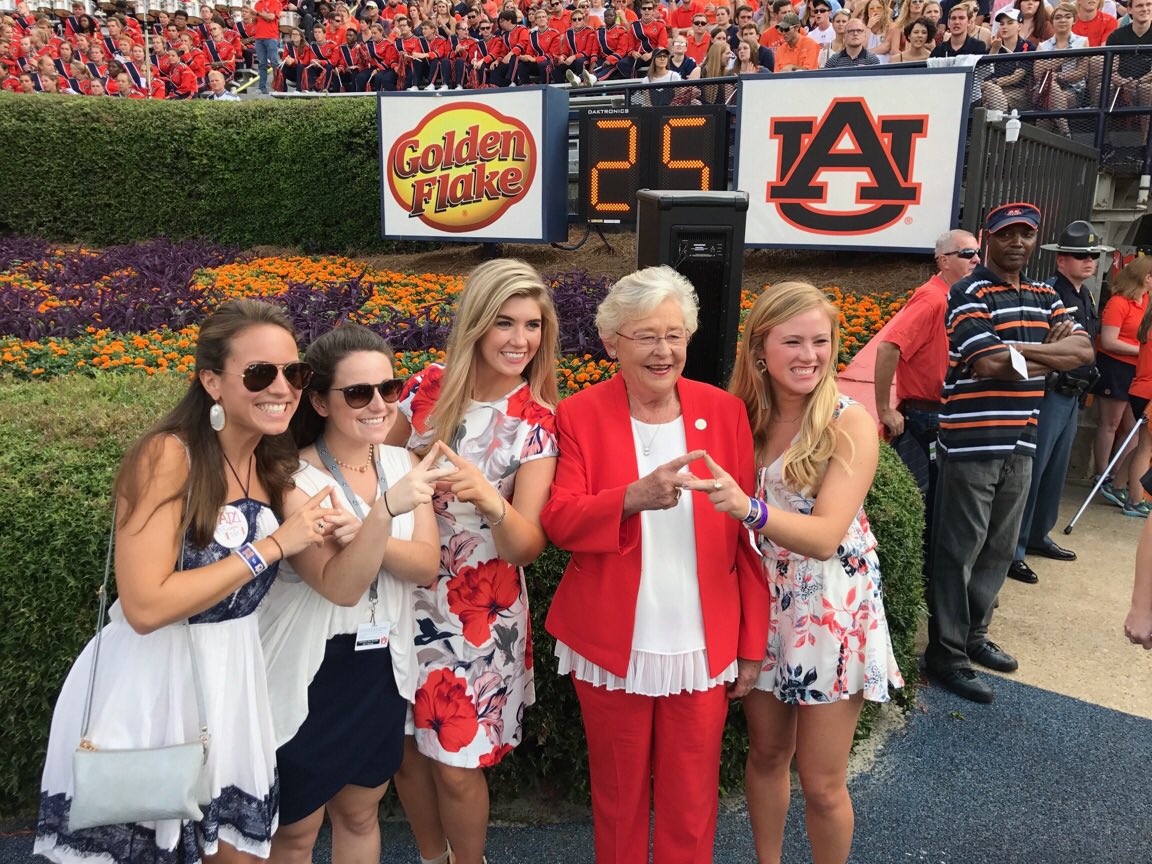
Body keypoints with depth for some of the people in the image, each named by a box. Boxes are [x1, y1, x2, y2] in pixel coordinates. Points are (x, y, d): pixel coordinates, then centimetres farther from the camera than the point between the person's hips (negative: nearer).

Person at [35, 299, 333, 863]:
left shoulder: (274, 466, 1)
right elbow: (145, 606, -26)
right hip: (149, 687, -6)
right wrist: (271, 546, -22)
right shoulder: (167, 455, -20)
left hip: (231, 681, 6)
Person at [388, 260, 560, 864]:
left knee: (455, 765, 7)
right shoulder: (427, 388, -6)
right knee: (404, 748, 17)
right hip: (405, 599, 3)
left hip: (479, 615, -3)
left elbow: (527, 546, -18)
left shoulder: (537, 424, -12)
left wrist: (490, 500, -37)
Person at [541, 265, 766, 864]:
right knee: (618, 793, 18)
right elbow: (558, 521, -13)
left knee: (691, 800, 15)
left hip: (703, 647, 1)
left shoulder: (726, 413, -1)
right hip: (612, 645, -1)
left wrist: (752, 641, 1)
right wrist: (633, 498, -31)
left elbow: (746, 537, 1)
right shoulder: (580, 416, -5)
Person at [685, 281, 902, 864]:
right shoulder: (743, 418, -2)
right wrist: (723, 499, -13)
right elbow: (730, 515, 7)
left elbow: (826, 535, -26)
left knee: (822, 784, 6)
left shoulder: (850, 422, -15)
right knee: (765, 753, 19)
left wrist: (748, 509, -40)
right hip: (762, 603, 4)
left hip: (831, 612, -4)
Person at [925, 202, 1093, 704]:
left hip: (1020, 444, 7)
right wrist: (1051, 354, -5)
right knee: (958, 551, 0)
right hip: (971, 444, -7)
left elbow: (1083, 351, 1)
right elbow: (990, 365, -21)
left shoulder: (1044, 297, 15)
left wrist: (1020, 347, -14)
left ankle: (973, 634, 31)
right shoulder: (969, 295, -8)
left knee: (999, 549, 16)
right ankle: (945, 653, 9)